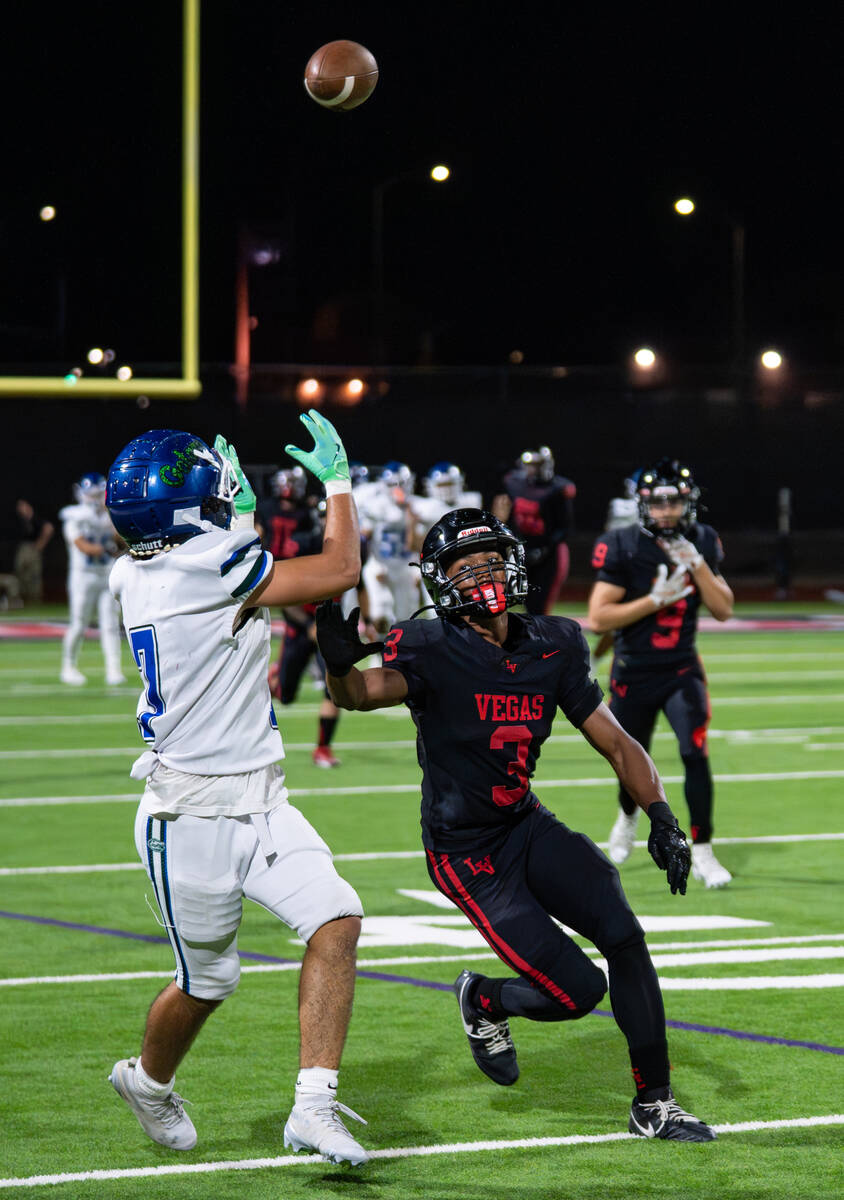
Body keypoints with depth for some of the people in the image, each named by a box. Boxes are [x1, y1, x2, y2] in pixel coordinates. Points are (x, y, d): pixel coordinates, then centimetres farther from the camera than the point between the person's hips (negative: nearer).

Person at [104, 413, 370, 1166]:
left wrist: (240, 510, 30)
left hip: (259, 806, 8)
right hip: (193, 818, -8)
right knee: (207, 983, 11)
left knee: (336, 919, -7)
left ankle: (314, 1107, -6)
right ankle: (148, 1081, 40)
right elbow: (338, 571, -17)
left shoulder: (138, 575, 3)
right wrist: (337, 480, -4)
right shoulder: (205, 568, -23)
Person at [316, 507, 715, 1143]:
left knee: (624, 934, -14)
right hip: (467, 854, -5)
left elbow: (616, 743, 4)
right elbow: (366, 693, -36)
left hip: (528, 827, 5)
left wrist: (661, 816, -11)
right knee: (579, 991, -11)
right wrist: (340, 666, -60)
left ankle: (655, 1105, 2)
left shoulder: (553, 649, -1)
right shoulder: (435, 653, -17)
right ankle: (484, 1002, 23)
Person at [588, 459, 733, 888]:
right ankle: (628, 815, 49)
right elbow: (598, 618, -16)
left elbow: (723, 609, -5)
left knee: (695, 752, -18)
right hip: (634, 675, -1)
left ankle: (702, 852, -9)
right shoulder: (623, 547, -13)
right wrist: (656, 599, -24)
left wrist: (697, 565, -18)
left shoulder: (702, 544, -1)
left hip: (682, 671, 1)